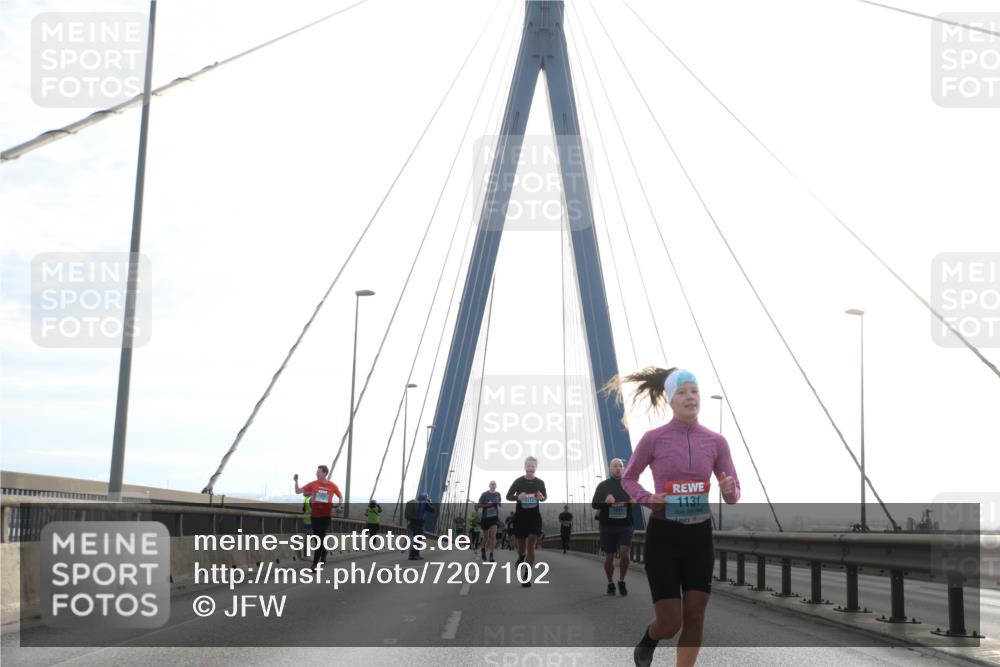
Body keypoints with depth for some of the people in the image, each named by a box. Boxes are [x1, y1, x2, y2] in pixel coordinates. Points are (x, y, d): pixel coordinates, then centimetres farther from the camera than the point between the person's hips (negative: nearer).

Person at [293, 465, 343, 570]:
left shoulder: (332, 486, -3)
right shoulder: (313, 484, -1)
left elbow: (341, 497, 12)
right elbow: (298, 491, 0)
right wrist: (296, 481, -14)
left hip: (326, 515, -3)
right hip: (315, 515, 3)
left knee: (320, 538, -7)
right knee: (317, 538, 11)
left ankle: (315, 563, -4)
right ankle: (323, 552, 39)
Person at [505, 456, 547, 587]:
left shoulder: (540, 483, -2)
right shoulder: (518, 481, -6)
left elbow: (544, 497, 12)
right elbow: (508, 496, 0)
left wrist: (542, 498, -12)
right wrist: (518, 497, -21)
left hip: (534, 516, 0)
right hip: (520, 516, 0)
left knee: (531, 545, -11)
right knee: (521, 547, 10)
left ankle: (527, 578, -7)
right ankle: (521, 557, 49)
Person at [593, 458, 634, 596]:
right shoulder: (603, 486, 5)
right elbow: (594, 504, -1)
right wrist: (605, 502, -21)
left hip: (625, 525, 0)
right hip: (607, 526, 0)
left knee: (624, 554, -13)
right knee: (609, 557, 5)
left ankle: (622, 581, 7)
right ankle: (610, 584, 23)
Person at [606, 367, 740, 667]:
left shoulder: (716, 441, -1)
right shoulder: (654, 439, -8)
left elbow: (733, 496, 4)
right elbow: (628, 479, 6)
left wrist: (729, 491, -20)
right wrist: (648, 499, -13)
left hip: (700, 535, 3)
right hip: (663, 535, -3)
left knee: (695, 620, 4)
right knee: (670, 623, -3)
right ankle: (649, 638, 35)